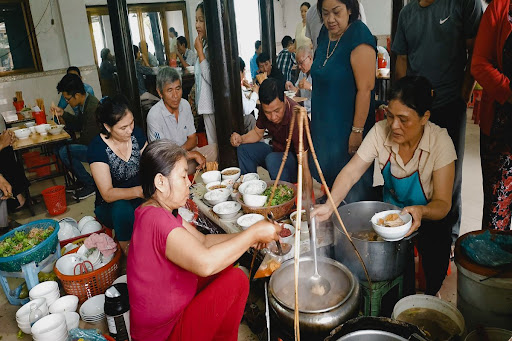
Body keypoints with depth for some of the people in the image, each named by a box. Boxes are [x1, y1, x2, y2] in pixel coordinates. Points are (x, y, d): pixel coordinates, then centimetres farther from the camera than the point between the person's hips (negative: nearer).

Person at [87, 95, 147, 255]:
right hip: (110, 207, -4)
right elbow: (107, 194, -24)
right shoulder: (97, 147, -19)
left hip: (140, 200, 4)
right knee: (122, 209, -38)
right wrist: (139, 191, -42)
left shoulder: (136, 133, -5)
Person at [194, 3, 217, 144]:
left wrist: (199, 51, -16)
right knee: (212, 144, 17)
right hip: (206, 105, 9)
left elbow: (211, 78, -22)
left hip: (214, 106, -9)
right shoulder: (205, 45, 11)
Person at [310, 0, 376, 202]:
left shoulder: (359, 37, -18)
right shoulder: (325, 34, 7)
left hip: (348, 125, -8)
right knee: (326, 175, 18)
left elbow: (365, 89, -22)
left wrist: (357, 130, -23)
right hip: (324, 123, 8)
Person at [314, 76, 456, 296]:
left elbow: (443, 204, -22)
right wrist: (330, 206, -34)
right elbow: (350, 173, -17)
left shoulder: (440, 142, -22)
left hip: (427, 215, -2)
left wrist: (421, 211, -45)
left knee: (437, 243, -31)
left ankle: (428, 297, 3)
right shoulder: (381, 131, -17)